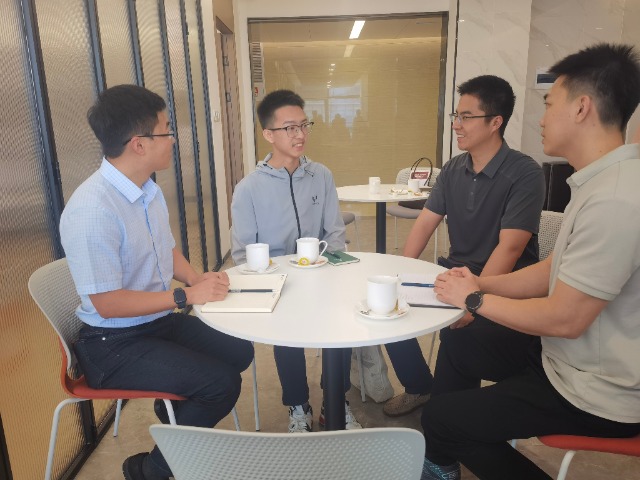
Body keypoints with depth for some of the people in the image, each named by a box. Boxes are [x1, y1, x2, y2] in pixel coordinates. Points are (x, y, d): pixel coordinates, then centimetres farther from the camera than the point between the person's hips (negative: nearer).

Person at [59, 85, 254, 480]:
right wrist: (187, 296, -21)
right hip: (115, 343, -8)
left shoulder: (149, 190, 3)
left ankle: (177, 408, 28)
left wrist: (198, 278, -5)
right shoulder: (91, 210, -27)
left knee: (239, 351, 5)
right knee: (222, 383, -18)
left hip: (161, 322, 9)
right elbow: (107, 303, -25)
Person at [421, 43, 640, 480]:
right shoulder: (603, 181, 3)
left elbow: (564, 319, -27)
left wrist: (475, 300, -14)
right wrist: (481, 283, -2)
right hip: (570, 358, 10)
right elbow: (552, 272, 9)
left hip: (597, 395, -10)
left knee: (441, 418, -9)